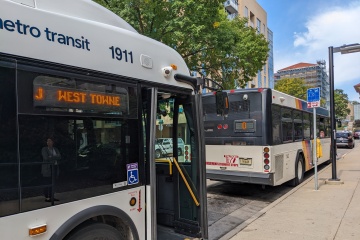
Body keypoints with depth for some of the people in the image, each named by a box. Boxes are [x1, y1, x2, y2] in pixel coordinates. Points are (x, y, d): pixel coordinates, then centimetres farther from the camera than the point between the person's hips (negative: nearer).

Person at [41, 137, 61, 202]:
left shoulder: (55, 149, 12)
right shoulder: (44, 149, -2)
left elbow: (59, 157, -2)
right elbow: (46, 158, -16)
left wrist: (51, 157, -13)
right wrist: (55, 158, -10)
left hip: (54, 167, 5)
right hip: (47, 168, -5)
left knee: (52, 183, 8)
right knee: (47, 183, -5)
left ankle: (51, 196, 14)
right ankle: (47, 197, 1)